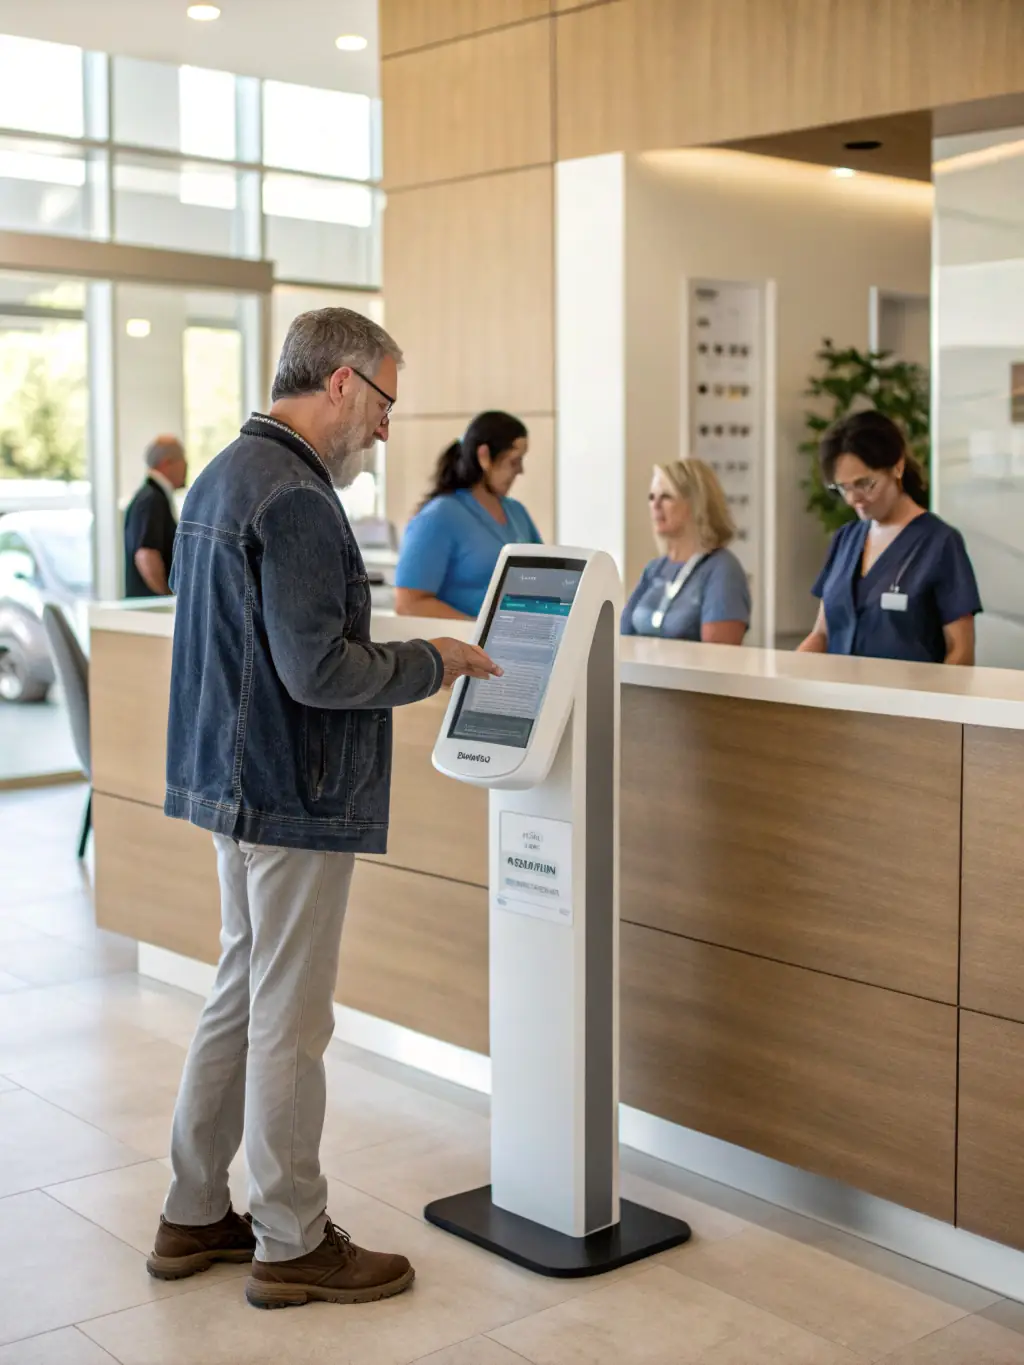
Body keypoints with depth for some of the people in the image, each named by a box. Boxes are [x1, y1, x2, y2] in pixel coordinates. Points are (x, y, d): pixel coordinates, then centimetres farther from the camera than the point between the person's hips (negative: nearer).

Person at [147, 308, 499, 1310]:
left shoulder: (221, 476, 12)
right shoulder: (294, 498, -20)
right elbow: (319, 670, -24)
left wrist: (408, 659, 15)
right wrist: (433, 662, -10)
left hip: (234, 778, 10)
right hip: (294, 795, -10)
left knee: (242, 994, 19)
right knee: (289, 1021, 2)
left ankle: (193, 1217, 30)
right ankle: (291, 1244, 16)